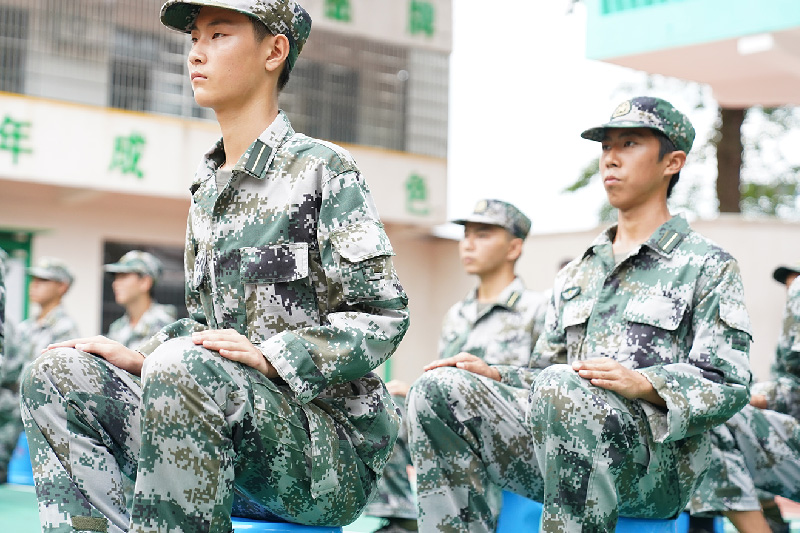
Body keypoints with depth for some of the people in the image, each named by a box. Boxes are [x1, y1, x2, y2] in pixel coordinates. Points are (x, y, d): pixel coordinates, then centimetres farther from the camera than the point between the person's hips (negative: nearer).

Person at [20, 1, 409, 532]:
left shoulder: (323, 169, -3)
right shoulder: (207, 189, 19)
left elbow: (382, 316, -9)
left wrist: (271, 358, -22)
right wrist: (141, 358, 3)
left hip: (332, 444, -7)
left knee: (182, 367, -34)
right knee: (57, 377, -5)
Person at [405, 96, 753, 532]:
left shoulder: (707, 266, 9)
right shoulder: (575, 275, 28)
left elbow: (728, 384, -3)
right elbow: (545, 369, 27)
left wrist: (643, 383, -22)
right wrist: (495, 376, 3)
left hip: (658, 464, -6)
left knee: (561, 387, -38)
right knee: (439, 391, -16)